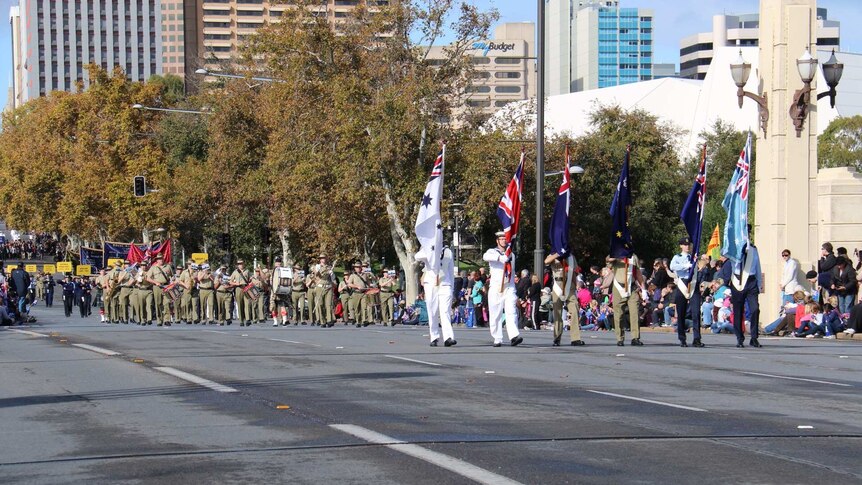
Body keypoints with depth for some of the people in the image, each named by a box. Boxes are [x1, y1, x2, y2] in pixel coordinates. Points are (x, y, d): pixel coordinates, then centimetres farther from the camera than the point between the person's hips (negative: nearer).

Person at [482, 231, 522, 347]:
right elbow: (486, 256, -20)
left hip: (509, 288, 3)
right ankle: (497, 339, 4)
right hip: (496, 288, -2)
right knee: (495, 315, -2)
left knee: (511, 312, -13)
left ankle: (514, 336, -26)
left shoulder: (511, 255, 21)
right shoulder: (492, 252, 6)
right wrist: (500, 258, -34)